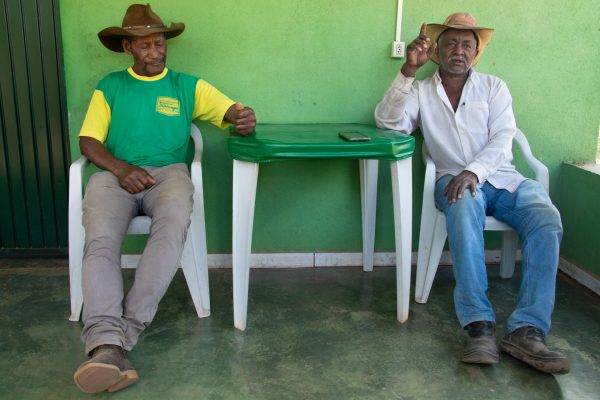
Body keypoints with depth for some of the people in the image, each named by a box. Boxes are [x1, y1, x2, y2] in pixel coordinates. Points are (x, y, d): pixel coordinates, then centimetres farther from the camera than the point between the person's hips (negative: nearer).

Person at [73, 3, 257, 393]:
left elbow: (234, 111, 13)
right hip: (116, 174, 1)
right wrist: (121, 168, -10)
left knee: (173, 229, -36)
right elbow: (88, 141, 10)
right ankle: (107, 346, -44)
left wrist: (245, 118, -15)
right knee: (101, 240, -31)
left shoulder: (188, 85, 20)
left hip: (168, 172, 0)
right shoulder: (109, 87, 20)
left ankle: (119, 335, -38)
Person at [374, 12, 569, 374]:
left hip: (502, 177, 2)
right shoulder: (421, 92, 13)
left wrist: (474, 171, -20)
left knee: (547, 220, -26)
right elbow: (388, 122, -5)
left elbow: (501, 139, 0)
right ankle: (480, 325, -39)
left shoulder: (494, 87, 14)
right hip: (456, 179, -2)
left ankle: (527, 330, -30)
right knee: (464, 207, -37)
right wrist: (408, 70, -13)